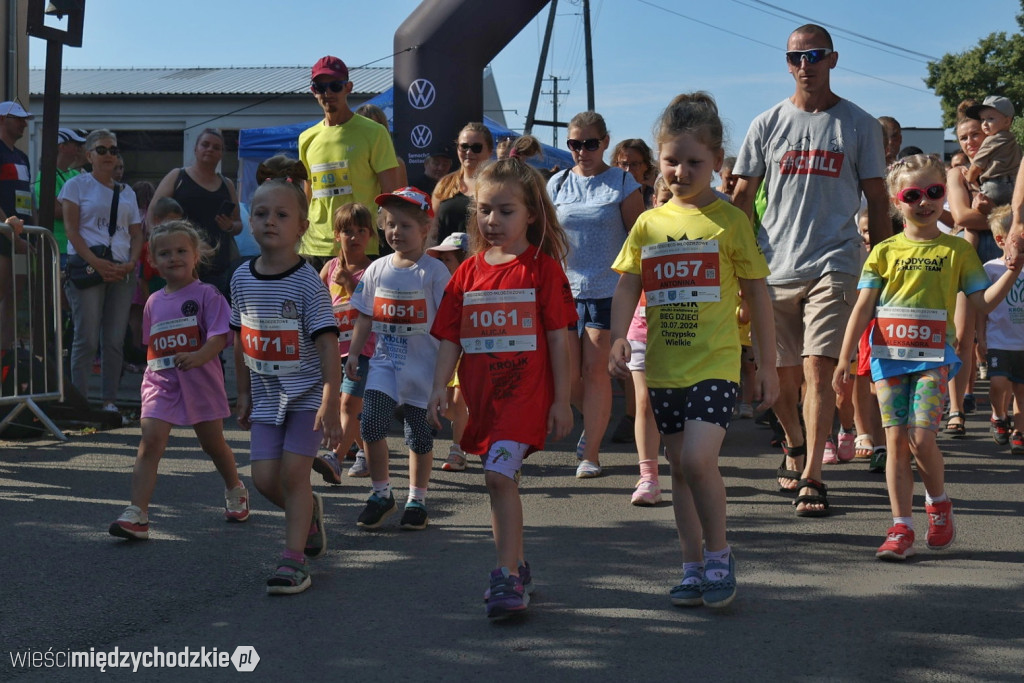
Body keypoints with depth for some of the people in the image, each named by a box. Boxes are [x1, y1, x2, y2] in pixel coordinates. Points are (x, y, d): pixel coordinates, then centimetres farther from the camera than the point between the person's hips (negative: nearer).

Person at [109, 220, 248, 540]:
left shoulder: (206, 294, -6)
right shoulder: (154, 302, 10)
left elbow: (220, 335, -17)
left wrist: (198, 357, -33)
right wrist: (153, 370, 14)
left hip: (199, 381, -3)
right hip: (160, 382, 3)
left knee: (213, 443, 15)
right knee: (150, 442, -14)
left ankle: (235, 490, 43)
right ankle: (136, 516, -20)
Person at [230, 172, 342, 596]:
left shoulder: (307, 282, -14)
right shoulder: (242, 279, 2)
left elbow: (328, 345, -17)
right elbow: (240, 339, 12)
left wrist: (331, 405, -24)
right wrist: (244, 394, 14)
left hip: (307, 393, -5)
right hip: (266, 397, 5)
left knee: (293, 471, -10)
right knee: (264, 477, 0)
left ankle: (294, 559, 1)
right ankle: (310, 511, 31)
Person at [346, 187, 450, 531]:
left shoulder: (434, 271, -6)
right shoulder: (378, 270, 6)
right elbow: (365, 316, 13)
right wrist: (354, 353, 8)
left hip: (423, 364, -3)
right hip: (384, 361, 3)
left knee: (419, 434, 6)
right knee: (370, 424, -11)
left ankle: (416, 499, 23)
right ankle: (381, 493, 6)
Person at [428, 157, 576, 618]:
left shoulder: (542, 268, -4)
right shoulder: (468, 272, 9)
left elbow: (559, 338, -4)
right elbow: (450, 338, 9)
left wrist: (561, 401, -5)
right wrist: (440, 388, -4)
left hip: (525, 393, -5)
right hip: (481, 397, 6)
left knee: (499, 475, -17)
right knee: (502, 479, 15)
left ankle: (508, 577, -13)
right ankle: (516, 567, 30)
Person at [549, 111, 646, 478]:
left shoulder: (622, 183, -1)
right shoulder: (558, 183, 9)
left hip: (608, 290, -3)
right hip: (565, 288, 3)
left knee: (595, 370, -5)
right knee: (568, 373, 4)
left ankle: (591, 453, 3)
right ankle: (594, 422, 33)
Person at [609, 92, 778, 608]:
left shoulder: (729, 220, -2)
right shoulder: (649, 223, 8)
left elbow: (757, 294, 2)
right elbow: (627, 285, 6)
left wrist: (768, 363, 3)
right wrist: (619, 337, -13)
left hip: (715, 363, -4)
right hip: (664, 366, 4)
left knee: (698, 459, -18)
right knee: (680, 468, 10)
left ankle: (719, 554, 3)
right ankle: (694, 567, 21)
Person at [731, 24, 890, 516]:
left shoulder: (859, 125, 5)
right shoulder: (767, 125, 8)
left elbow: (877, 200, 8)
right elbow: (743, 199, 11)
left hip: (833, 266, -2)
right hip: (773, 268, 2)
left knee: (818, 370, -12)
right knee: (781, 377, 9)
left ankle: (811, 477, -8)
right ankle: (794, 446, 37)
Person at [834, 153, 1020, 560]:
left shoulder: (957, 250, 5)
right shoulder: (884, 251, 6)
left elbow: (984, 302, 3)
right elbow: (863, 308, 4)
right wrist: (844, 359, 0)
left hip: (933, 358, -1)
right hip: (888, 357, 1)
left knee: (921, 438, -13)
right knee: (896, 441, -1)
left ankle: (938, 503, 16)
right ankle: (901, 527, 5)